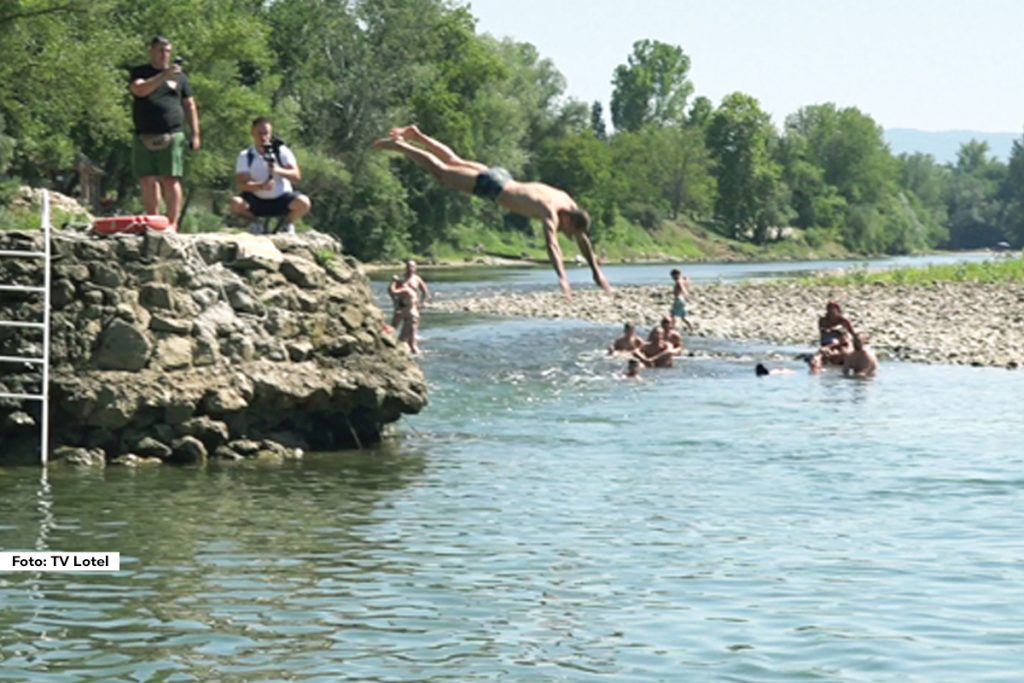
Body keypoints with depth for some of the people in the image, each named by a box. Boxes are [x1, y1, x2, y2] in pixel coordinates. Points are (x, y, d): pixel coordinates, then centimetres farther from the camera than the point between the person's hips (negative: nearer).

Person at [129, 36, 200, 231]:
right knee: (147, 180, 2)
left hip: (171, 136, -1)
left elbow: (190, 105, 15)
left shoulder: (178, 75, 13)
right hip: (144, 137, 1)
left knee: (170, 179, -9)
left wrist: (195, 133, 7)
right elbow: (139, 89, -13)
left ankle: (173, 222, -7)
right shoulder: (139, 73, 10)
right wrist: (163, 76, -21)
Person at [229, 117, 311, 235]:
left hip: (282, 200, 0)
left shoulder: (281, 151, -5)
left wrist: (279, 170, -33)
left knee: (303, 202, -30)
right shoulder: (245, 156, -6)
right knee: (236, 203, -30)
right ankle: (254, 222, 3)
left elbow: (297, 175, -13)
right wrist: (261, 186, -35)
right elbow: (241, 184, -16)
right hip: (258, 201, 0)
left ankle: (289, 223, 5)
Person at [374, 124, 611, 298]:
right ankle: (400, 145, 14)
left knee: (454, 162, 23)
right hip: (490, 185, -7)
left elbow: (583, 240, 4)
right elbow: (552, 245, -43)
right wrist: (562, 279, -51)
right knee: (440, 171, 4)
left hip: (500, 177, 7)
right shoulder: (551, 213, -31)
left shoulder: (568, 203, -7)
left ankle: (415, 135, 36)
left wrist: (596, 271, 5)